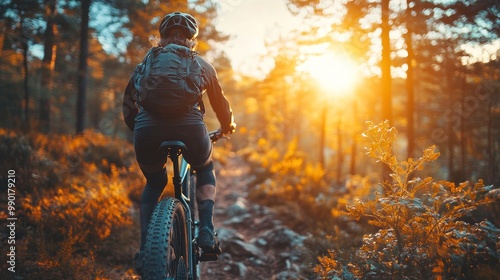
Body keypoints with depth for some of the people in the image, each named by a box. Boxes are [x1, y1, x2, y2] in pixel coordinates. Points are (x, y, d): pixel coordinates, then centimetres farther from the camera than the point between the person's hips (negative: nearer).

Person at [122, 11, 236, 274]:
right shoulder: (201, 64, 23)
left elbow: (128, 102, 28)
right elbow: (220, 102, 34)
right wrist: (227, 126, 53)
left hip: (148, 132, 1)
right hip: (189, 129, -1)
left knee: (153, 184, 30)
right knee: (206, 169, 31)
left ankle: (145, 250, 18)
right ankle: (206, 232, 14)